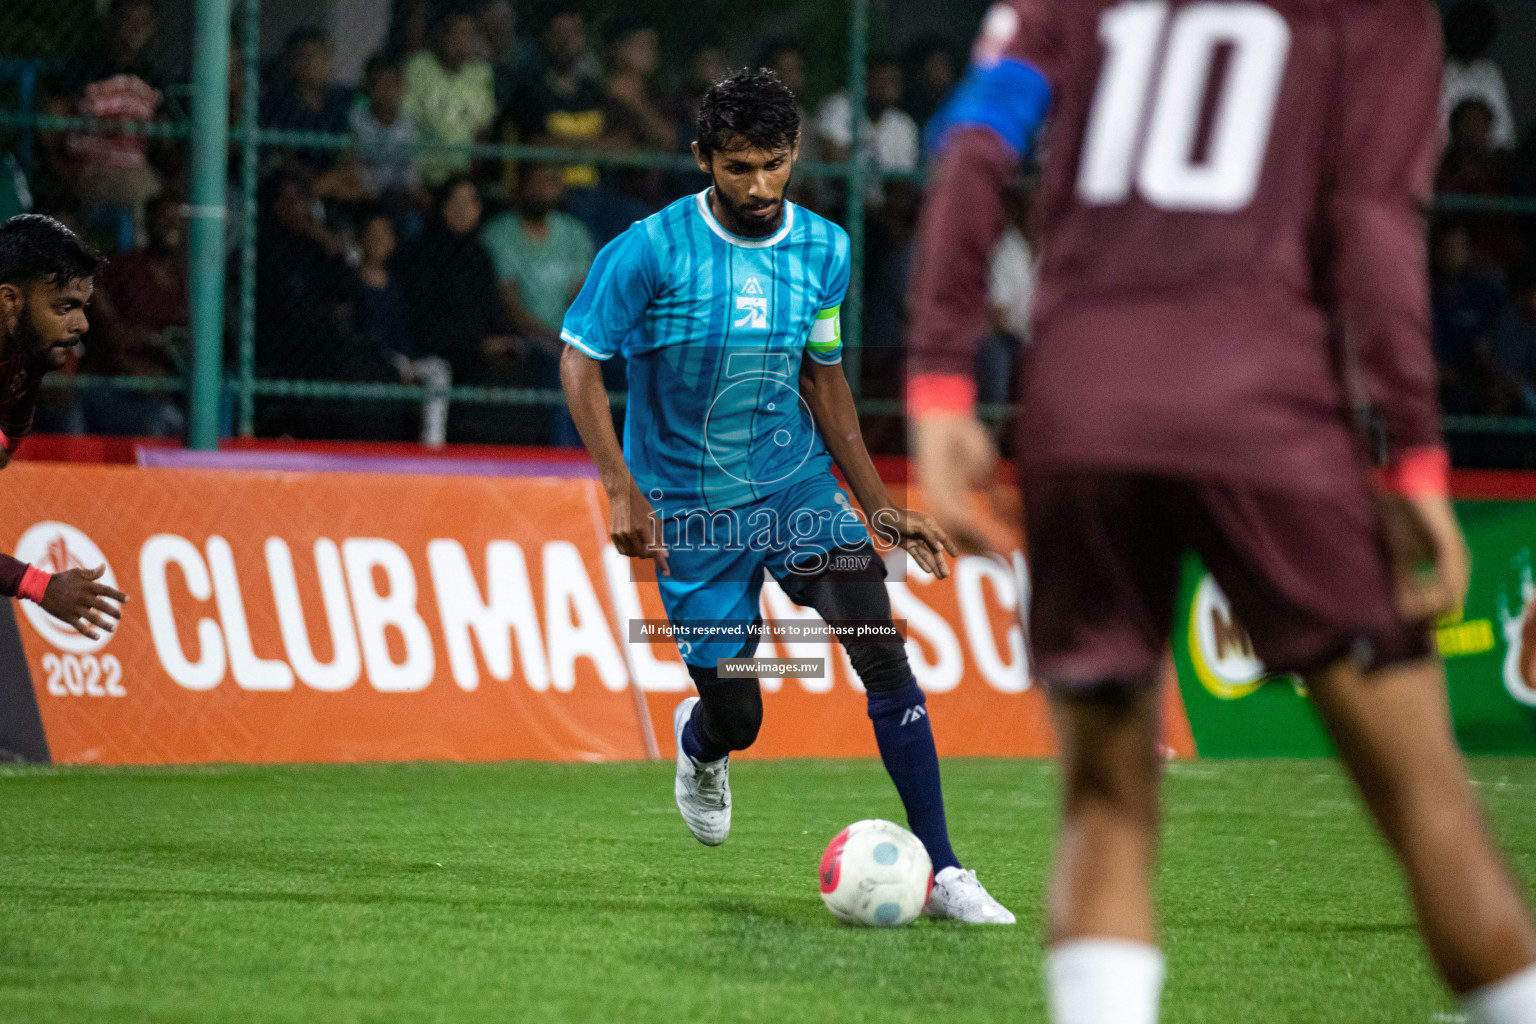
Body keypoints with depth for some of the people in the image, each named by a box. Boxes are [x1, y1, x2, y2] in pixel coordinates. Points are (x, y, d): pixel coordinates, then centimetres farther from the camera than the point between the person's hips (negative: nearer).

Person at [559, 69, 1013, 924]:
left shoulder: (824, 250, 0)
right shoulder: (652, 251, -15)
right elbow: (580, 361, -10)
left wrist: (880, 508, 11)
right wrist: (624, 491, -20)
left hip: (796, 485, 3)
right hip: (693, 512, -3)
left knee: (883, 652, -16)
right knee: (736, 717, 0)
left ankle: (943, 871, -14)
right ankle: (700, 745, 42)